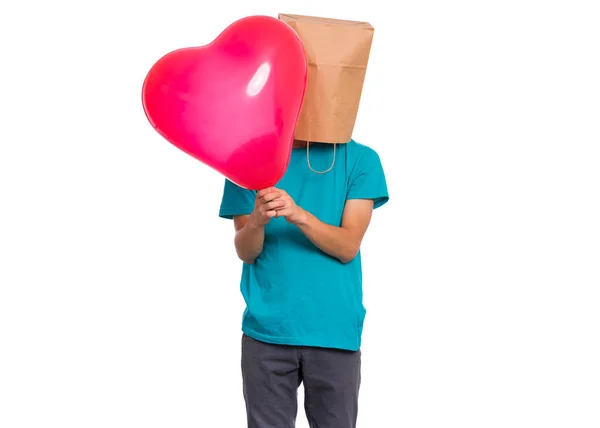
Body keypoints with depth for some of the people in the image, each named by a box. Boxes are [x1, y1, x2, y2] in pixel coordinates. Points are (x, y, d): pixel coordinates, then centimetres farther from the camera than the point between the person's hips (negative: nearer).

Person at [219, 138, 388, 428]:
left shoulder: (359, 158, 1)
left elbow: (348, 247, -7)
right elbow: (245, 252, -1)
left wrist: (299, 215, -25)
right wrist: (257, 221, -23)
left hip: (335, 331, -1)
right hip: (267, 329, 1)